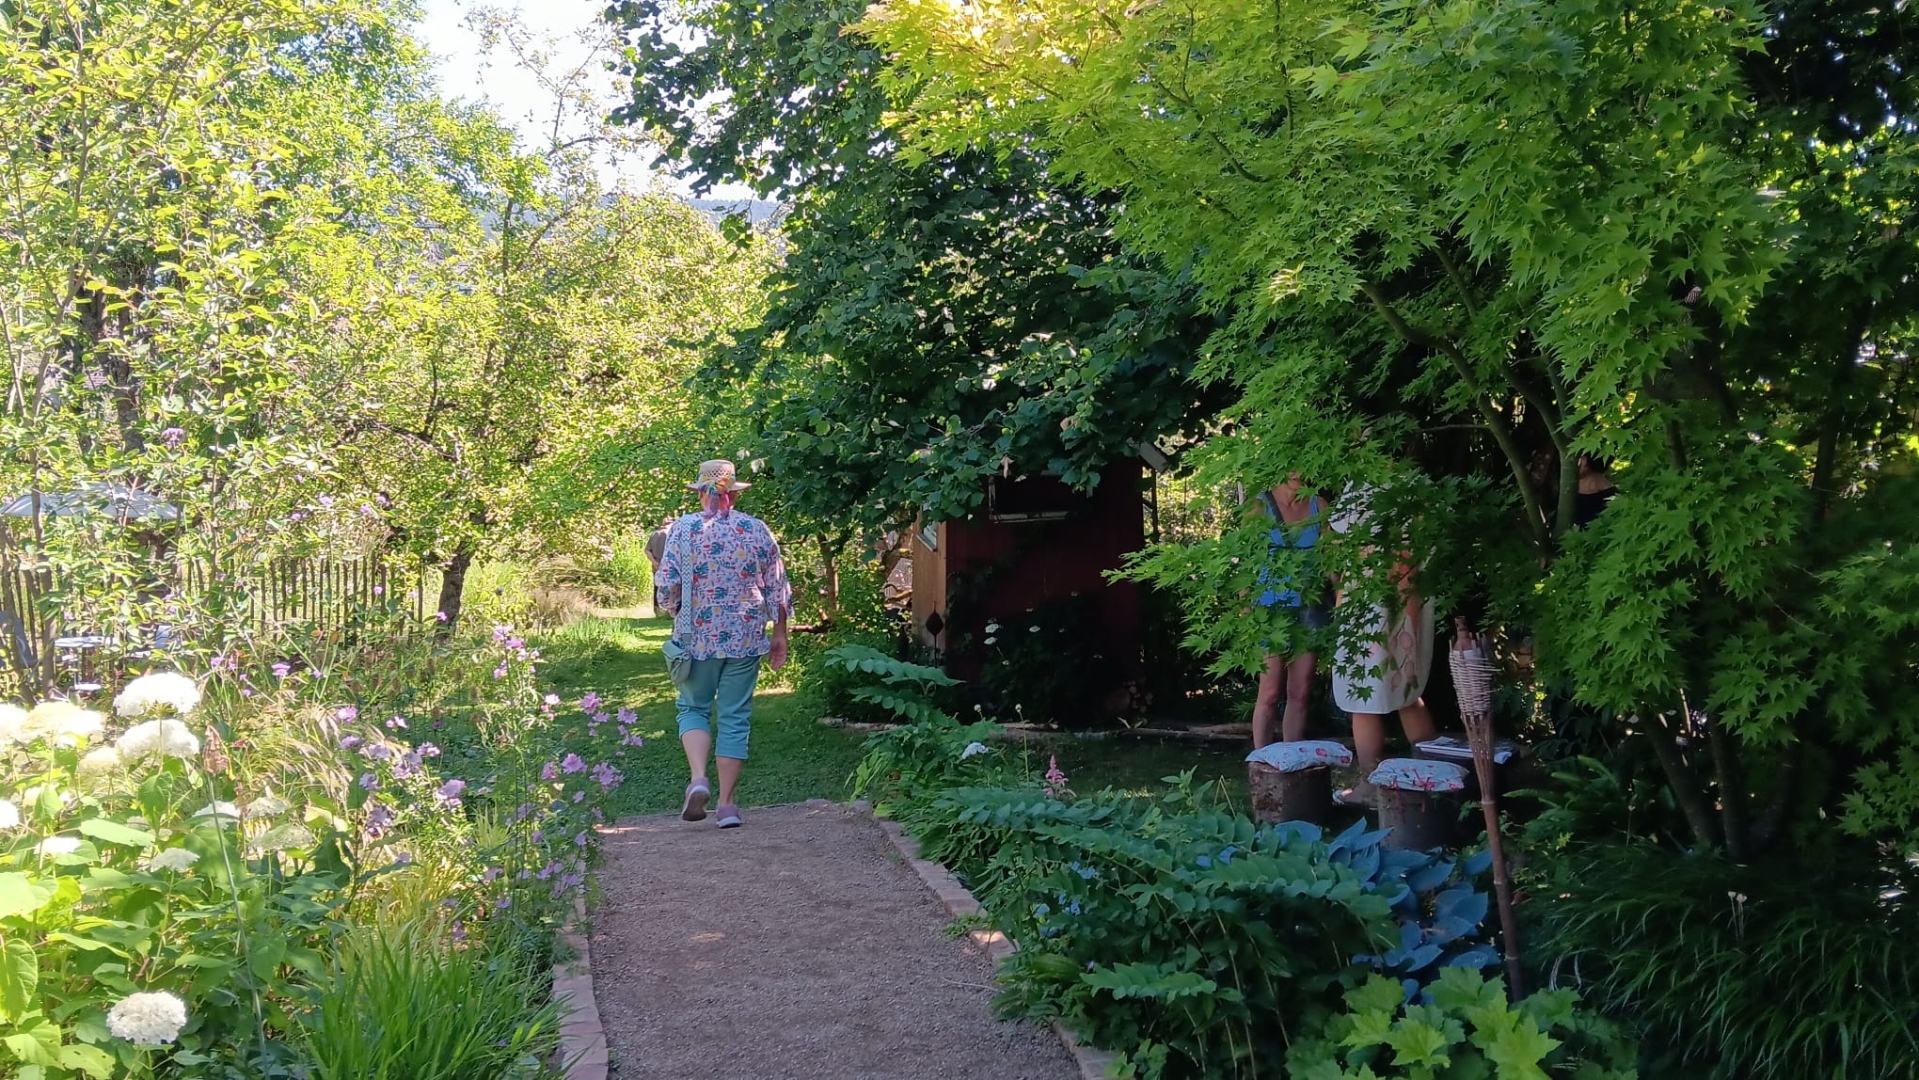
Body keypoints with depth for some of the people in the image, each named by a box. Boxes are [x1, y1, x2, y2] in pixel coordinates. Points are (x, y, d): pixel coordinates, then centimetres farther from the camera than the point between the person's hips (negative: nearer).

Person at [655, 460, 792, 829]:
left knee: (693, 708, 15)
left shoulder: (683, 528, -5)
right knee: (735, 717, 8)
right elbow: (778, 590, 3)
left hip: (697, 637, -1)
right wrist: (779, 635, 12)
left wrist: (676, 611, 13)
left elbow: (667, 584, -8)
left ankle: (698, 778, -8)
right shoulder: (757, 530, 1)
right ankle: (727, 803, 11)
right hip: (745, 640, 1)